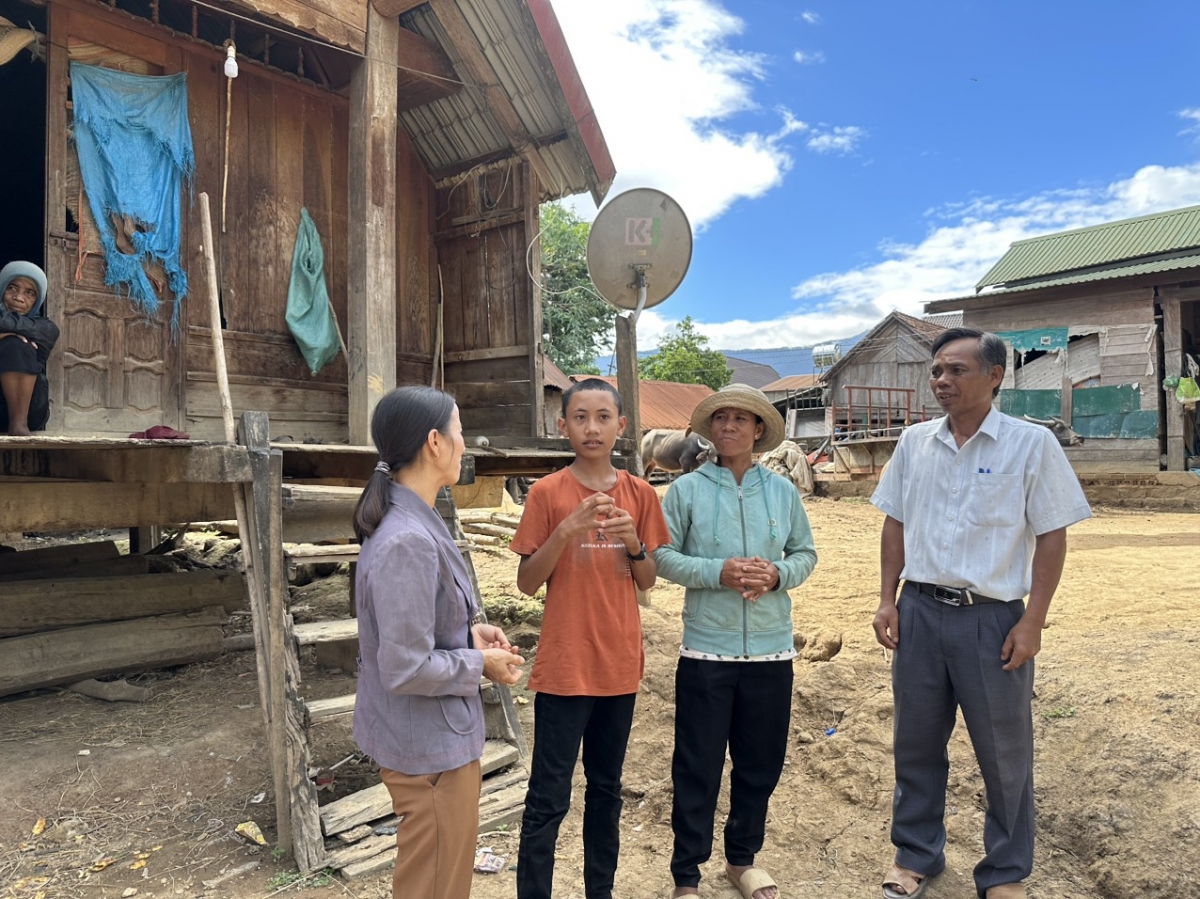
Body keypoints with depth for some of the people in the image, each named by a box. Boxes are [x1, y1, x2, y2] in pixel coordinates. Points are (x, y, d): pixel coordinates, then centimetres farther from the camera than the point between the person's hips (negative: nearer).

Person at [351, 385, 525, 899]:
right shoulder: (408, 541, -29)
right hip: (431, 744, -10)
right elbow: (406, 670, -28)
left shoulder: (408, 520, 2)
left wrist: (469, 631, 1)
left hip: (428, 735, 10)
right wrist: (480, 664, -14)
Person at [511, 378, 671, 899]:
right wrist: (567, 530, -21)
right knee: (548, 799, 2)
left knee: (606, 789, 17)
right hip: (564, 667, -3)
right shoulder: (546, 494, -6)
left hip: (620, 665, 4)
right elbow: (527, 582, -7)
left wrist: (634, 542, -13)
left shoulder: (639, 495, 4)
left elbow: (647, 582, 7)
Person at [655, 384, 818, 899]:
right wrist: (718, 572, -17)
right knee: (697, 767, 5)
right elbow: (663, 555, -4)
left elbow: (806, 552, 9)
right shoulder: (687, 490, -2)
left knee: (761, 764, 15)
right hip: (705, 650, -3)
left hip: (771, 651, 3)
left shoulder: (782, 491, 6)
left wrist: (777, 575, -11)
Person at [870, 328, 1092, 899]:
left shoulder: (1031, 444, -7)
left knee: (1004, 751, 11)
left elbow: (1052, 537, -6)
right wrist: (888, 600, 4)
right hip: (919, 611, 4)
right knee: (916, 742, 15)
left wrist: (1032, 622, -10)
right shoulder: (914, 442, 3)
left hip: (992, 617, -3)